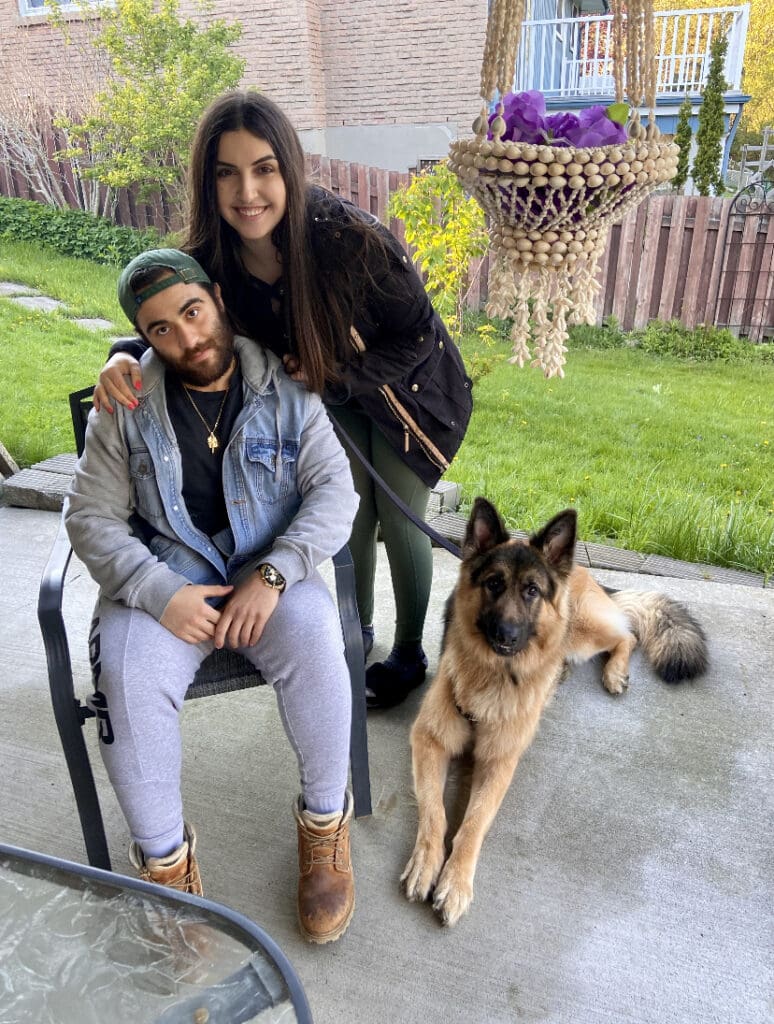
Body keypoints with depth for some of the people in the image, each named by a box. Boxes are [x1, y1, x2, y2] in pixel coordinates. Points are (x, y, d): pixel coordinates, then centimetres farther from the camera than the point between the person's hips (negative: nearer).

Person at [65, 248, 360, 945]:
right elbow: (92, 518, -2)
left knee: (315, 647, -30)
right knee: (128, 678, -28)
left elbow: (334, 491, -7)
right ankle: (163, 856, -3)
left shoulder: (287, 390, -2)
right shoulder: (127, 405, -1)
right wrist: (162, 594, -18)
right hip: (164, 579, 1)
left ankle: (325, 822, -5)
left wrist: (272, 574, -22)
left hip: (270, 572, 0)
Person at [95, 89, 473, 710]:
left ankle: (409, 654, 31)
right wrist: (126, 357, -28)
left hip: (407, 388, -3)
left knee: (400, 522, 6)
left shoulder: (351, 238, -36)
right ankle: (359, 631, 41)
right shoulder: (211, 259, -22)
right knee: (351, 517, 15)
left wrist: (334, 376, -27)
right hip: (336, 396, 4)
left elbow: (418, 333, -23)